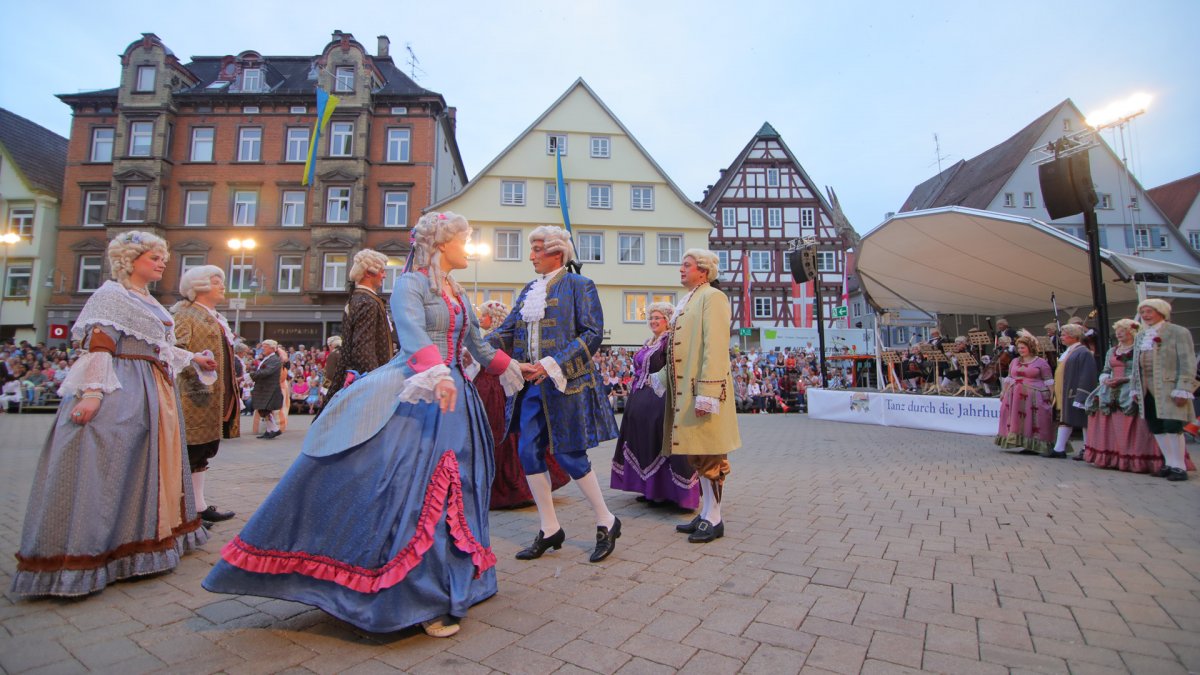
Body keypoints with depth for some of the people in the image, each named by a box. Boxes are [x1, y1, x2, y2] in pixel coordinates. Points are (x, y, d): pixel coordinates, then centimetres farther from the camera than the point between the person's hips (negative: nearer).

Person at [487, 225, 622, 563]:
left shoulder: (578, 285, -4)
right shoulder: (529, 290, 16)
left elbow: (592, 333, -12)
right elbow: (508, 330, 10)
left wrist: (552, 365, -19)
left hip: (565, 384, -7)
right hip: (532, 385, 7)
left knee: (568, 455, -2)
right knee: (529, 453, 5)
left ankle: (606, 523, 19)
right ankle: (549, 530, 21)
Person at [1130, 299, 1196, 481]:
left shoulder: (1178, 332, -2)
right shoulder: (1140, 336, 15)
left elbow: (1188, 363, -7)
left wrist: (1183, 390, -15)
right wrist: (1135, 389, 14)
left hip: (1169, 388, -6)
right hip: (1147, 390, 6)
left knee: (1172, 427, -7)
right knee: (1156, 428, 7)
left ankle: (1179, 466, 2)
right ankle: (1169, 463, 15)